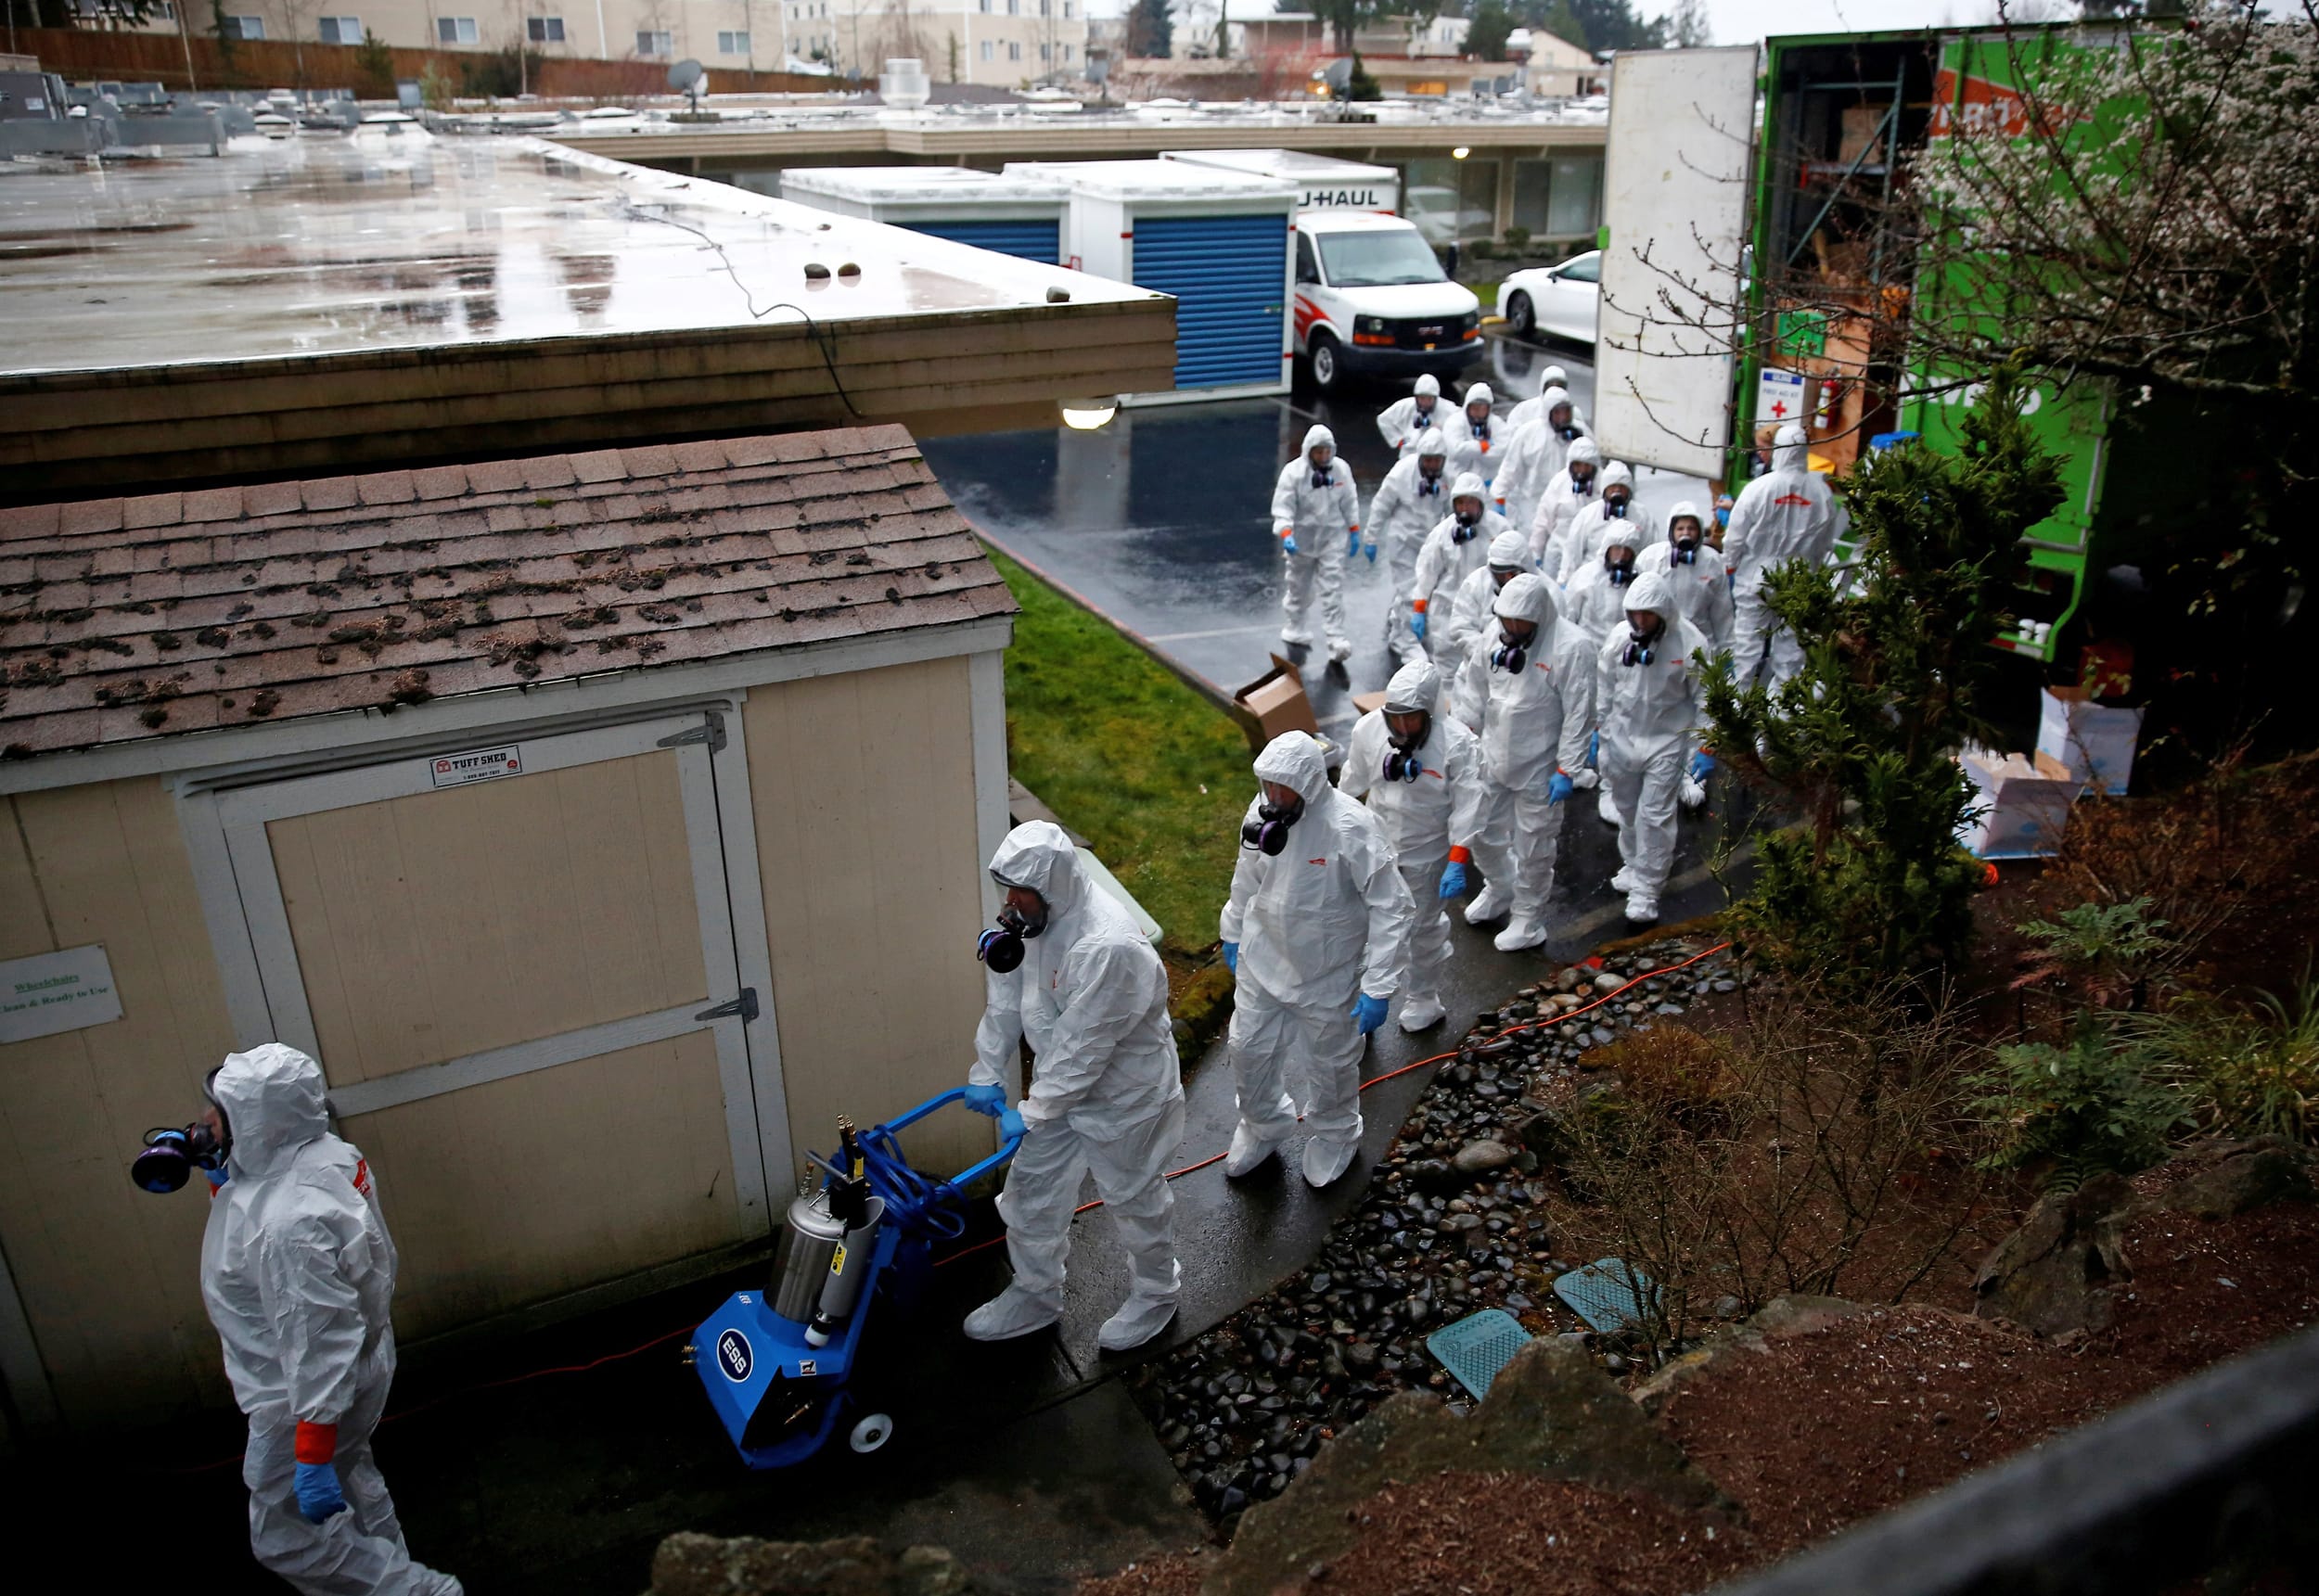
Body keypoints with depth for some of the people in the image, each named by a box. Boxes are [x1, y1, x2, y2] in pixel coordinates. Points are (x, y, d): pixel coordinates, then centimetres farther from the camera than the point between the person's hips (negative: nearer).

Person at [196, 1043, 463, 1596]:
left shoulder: (291, 1223, -37)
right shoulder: (321, 1155, -9)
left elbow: (318, 1347, -33)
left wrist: (312, 1460, -28)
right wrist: (222, 1178, -3)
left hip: (307, 1399, -10)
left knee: (286, 1541, 9)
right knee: (351, 1483, 31)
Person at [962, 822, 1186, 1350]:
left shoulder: (1108, 947, -37)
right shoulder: (1035, 915, -10)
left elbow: (1084, 1047, -32)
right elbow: (1004, 997, 1)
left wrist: (1034, 1112, -23)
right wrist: (987, 1072, -1)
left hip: (1124, 1094, -8)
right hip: (1061, 1082, 8)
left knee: (1134, 1198, 15)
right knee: (1031, 1189, 19)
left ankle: (1155, 1295, 41)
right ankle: (1035, 1295, 42)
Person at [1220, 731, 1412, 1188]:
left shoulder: (1351, 828, -30)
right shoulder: (1263, 811, -13)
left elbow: (1392, 908, -25)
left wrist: (1378, 988, -26)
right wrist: (1233, 934, 17)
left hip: (1327, 974, -4)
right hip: (1263, 958, 5)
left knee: (1330, 1062, 18)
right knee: (1248, 1048, 18)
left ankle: (1334, 1137, 48)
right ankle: (1263, 1127, 48)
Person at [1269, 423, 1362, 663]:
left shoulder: (1341, 469, -4)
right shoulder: (1294, 472, -14)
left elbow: (1349, 502, 8)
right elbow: (1283, 506, -15)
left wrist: (1354, 531, 9)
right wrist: (1286, 534, -28)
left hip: (1333, 537, 1)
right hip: (1302, 539, -1)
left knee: (1333, 588, -7)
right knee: (1299, 587, 16)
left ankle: (1337, 639, -9)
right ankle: (1296, 627, 39)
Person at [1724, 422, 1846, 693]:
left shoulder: (1758, 488, -16)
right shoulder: (1822, 492, -7)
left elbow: (1736, 535, -10)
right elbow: (1826, 541, 3)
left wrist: (1730, 564, 7)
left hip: (1755, 578, -2)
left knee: (1748, 638, 7)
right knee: (1790, 643, 12)